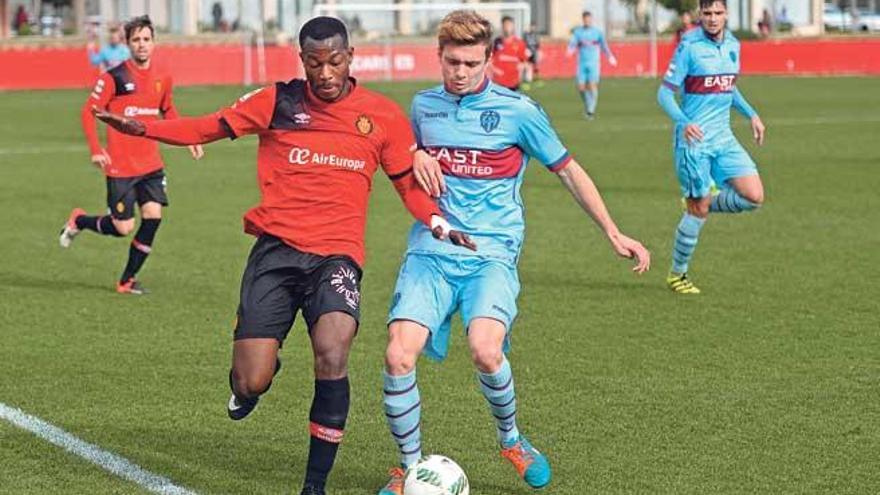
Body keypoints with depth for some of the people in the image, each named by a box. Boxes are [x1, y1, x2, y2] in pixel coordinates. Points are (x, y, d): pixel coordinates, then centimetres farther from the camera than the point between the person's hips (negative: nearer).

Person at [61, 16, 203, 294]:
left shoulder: (162, 79, 5)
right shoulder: (114, 77, -11)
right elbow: (88, 112, -7)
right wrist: (96, 150, -18)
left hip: (151, 164, 5)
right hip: (120, 167, -5)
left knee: (153, 217, -8)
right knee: (122, 227, -4)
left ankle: (128, 280, 8)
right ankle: (78, 221, 28)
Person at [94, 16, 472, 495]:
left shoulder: (382, 115, 6)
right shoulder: (278, 102, 4)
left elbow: (409, 184, 14)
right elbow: (210, 127, 8)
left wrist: (440, 225, -4)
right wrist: (142, 128, -5)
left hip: (337, 256, 0)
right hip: (276, 249, 0)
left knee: (332, 352, -27)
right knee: (250, 384, -8)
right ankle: (256, 376, 34)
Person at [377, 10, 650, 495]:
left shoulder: (518, 110, 0)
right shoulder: (423, 105, 11)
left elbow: (568, 170, 9)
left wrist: (614, 234, 8)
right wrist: (416, 158, 5)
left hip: (492, 254, -3)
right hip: (430, 252, 3)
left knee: (485, 350, -29)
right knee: (399, 354, -18)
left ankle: (511, 439, 2)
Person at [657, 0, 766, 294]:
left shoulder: (733, 45, 7)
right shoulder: (689, 47, -11)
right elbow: (664, 93, -12)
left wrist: (752, 115, 13)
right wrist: (683, 122, -28)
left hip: (723, 138, 6)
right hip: (694, 140, -6)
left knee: (754, 197, -6)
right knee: (698, 210, -2)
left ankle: (703, 204, 19)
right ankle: (677, 274, 16)